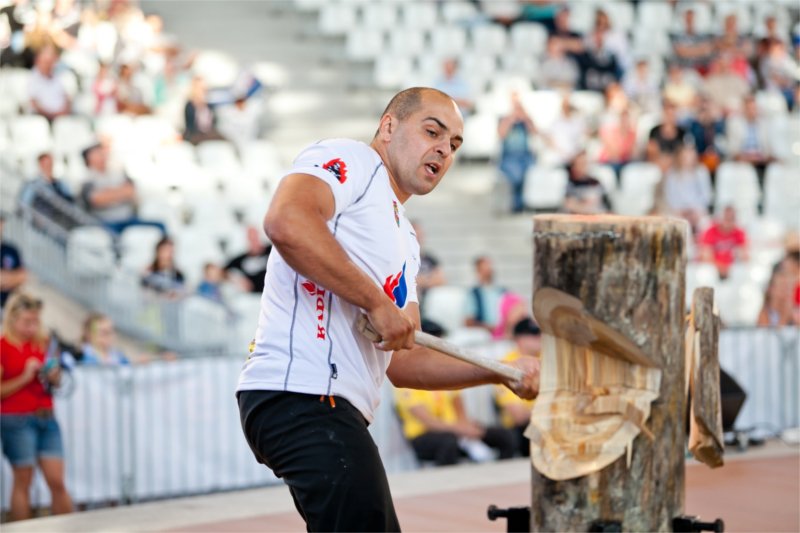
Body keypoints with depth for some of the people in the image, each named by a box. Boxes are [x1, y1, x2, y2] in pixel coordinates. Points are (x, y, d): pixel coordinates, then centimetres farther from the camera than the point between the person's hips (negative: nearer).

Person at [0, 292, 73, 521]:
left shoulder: (42, 345, 10)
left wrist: (54, 378, 3)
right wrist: (25, 377, -16)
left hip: (46, 418, 5)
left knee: (57, 481, 2)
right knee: (22, 482, 0)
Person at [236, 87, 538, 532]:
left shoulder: (405, 240, 28)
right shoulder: (349, 159, 1)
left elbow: (401, 362, 27)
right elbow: (286, 221, -21)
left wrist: (501, 372, 15)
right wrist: (378, 303, -16)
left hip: (338, 410, 10)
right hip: (304, 395, -10)